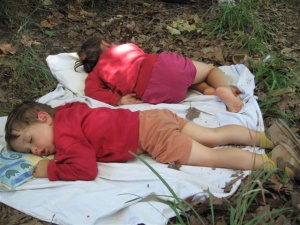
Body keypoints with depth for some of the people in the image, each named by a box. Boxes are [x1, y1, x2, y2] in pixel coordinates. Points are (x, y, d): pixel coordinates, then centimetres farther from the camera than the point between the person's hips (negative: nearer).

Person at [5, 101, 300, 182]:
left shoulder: (64, 136, -14)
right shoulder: (65, 113, 13)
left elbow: (86, 169, -25)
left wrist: (48, 170, -12)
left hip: (151, 135, -9)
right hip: (151, 119, 9)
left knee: (213, 157, -5)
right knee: (215, 137, 10)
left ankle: (272, 161, -2)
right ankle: (267, 137, 13)